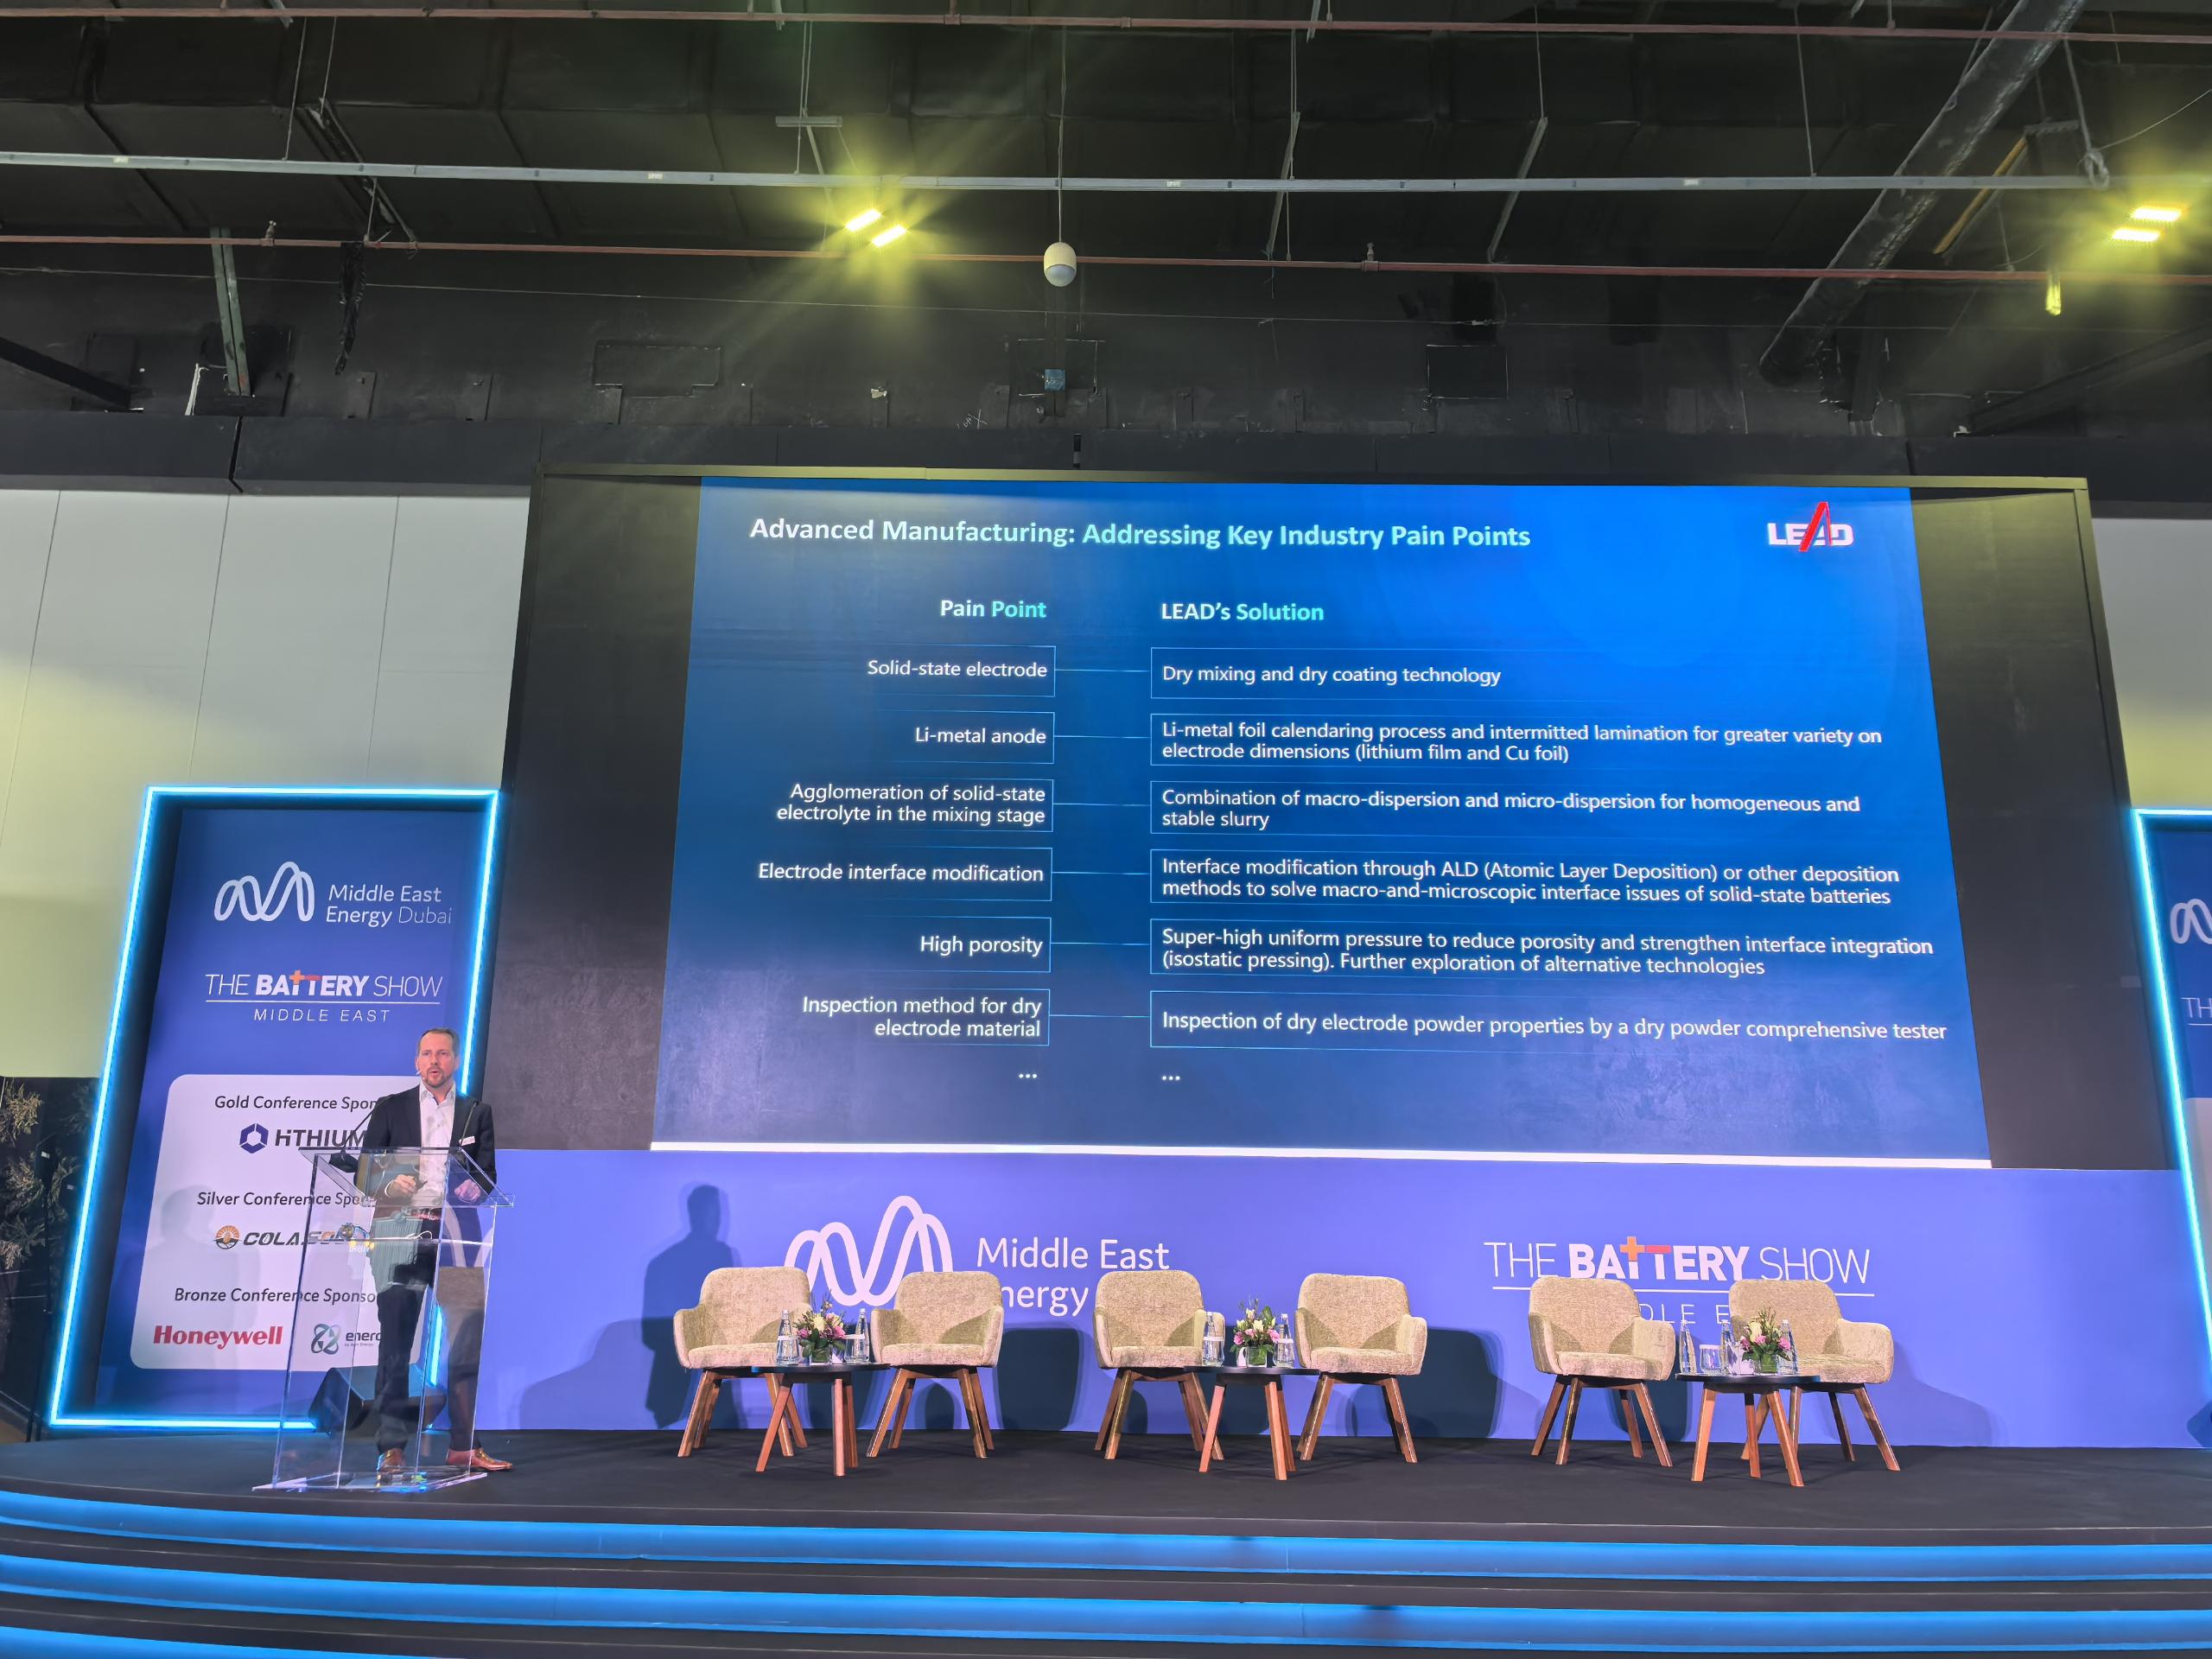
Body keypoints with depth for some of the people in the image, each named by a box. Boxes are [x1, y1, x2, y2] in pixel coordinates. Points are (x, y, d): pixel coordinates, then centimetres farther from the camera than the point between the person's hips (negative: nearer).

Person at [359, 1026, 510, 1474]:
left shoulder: (477, 1112, 13)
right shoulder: (390, 1109, 11)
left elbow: (489, 1174, 9)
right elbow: (366, 1171, 7)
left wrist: (475, 1186, -14)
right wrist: (390, 1185, -14)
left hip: (456, 1236, 0)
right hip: (401, 1233, 0)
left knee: (468, 1342, -4)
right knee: (395, 1343, 2)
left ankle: (464, 1447, 1)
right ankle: (392, 1448, 10)